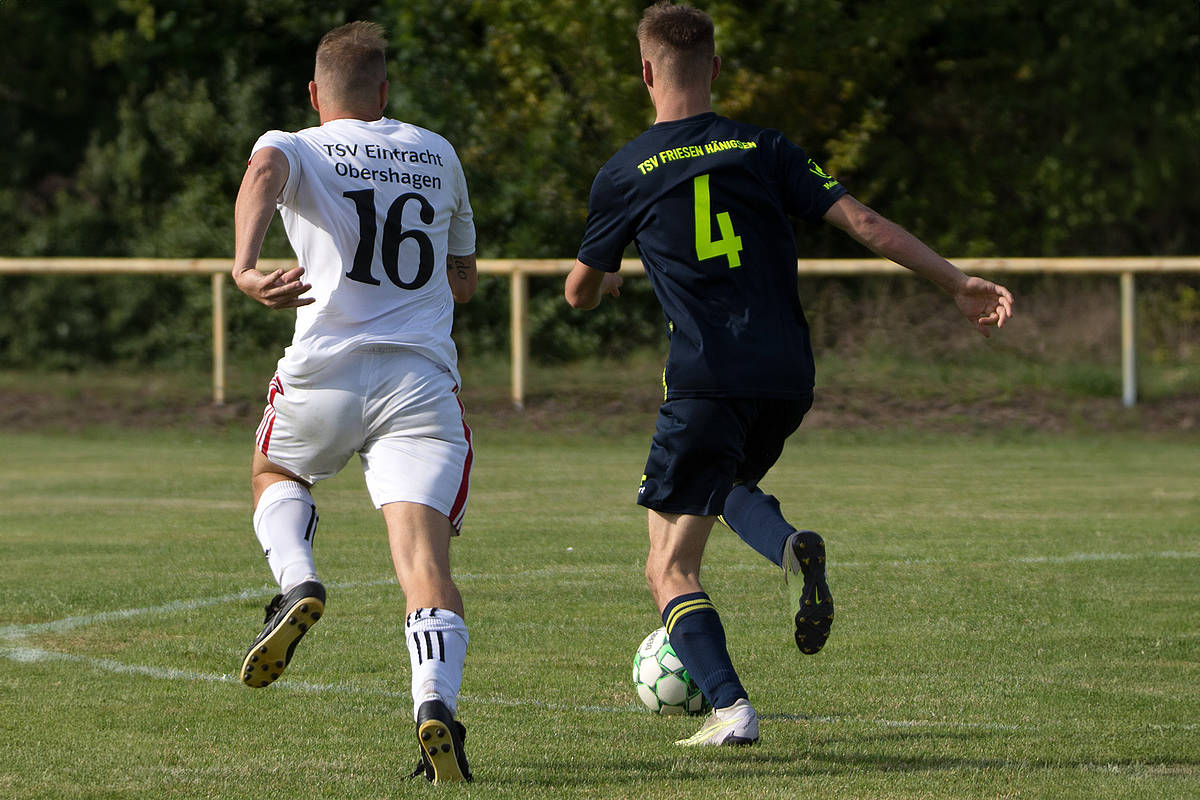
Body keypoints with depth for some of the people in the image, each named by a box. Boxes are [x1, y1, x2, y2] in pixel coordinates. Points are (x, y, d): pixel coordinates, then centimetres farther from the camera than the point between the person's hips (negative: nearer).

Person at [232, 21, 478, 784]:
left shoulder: (293, 148, 8)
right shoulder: (438, 155, 18)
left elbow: (265, 174, -20)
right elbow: (464, 281, 29)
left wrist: (246, 266, -35)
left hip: (325, 372, -1)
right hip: (423, 378, 1)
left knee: (275, 473, 31)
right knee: (427, 567, -8)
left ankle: (298, 585, 2)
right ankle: (436, 708, -33)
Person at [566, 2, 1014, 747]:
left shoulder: (625, 175, 3)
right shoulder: (763, 150, 8)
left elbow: (581, 292, 16)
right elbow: (866, 223, -1)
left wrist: (605, 285, 41)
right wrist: (960, 282, 2)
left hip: (706, 382, -4)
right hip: (788, 379, 4)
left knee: (671, 568, 5)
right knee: (728, 486, 32)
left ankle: (730, 707, -14)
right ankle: (794, 547, 0)